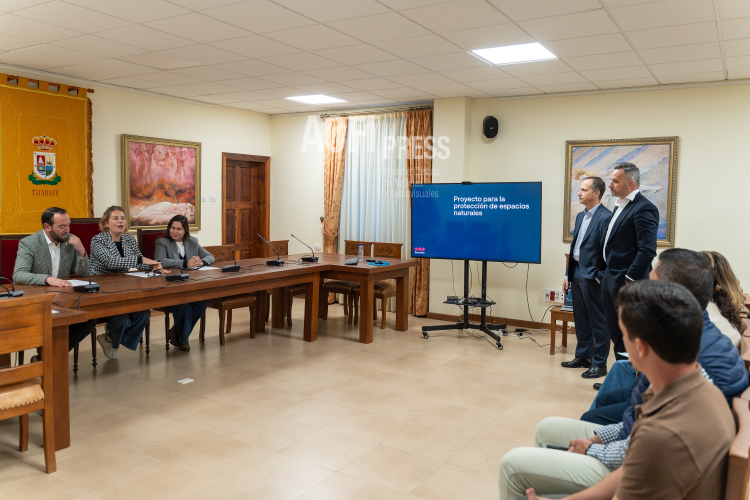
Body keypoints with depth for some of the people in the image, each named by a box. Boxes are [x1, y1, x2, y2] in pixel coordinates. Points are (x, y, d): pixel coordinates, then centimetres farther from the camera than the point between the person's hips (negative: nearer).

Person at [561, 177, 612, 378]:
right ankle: (583, 356, 30)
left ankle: (599, 364, 12)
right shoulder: (580, 216, 14)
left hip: (592, 277, -9)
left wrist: (600, 277, -17)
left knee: (598, 322, 2)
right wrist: (568, 274, 16)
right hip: (576, 273, 9)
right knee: (581, 319, 17)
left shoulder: (605, 217, -14)